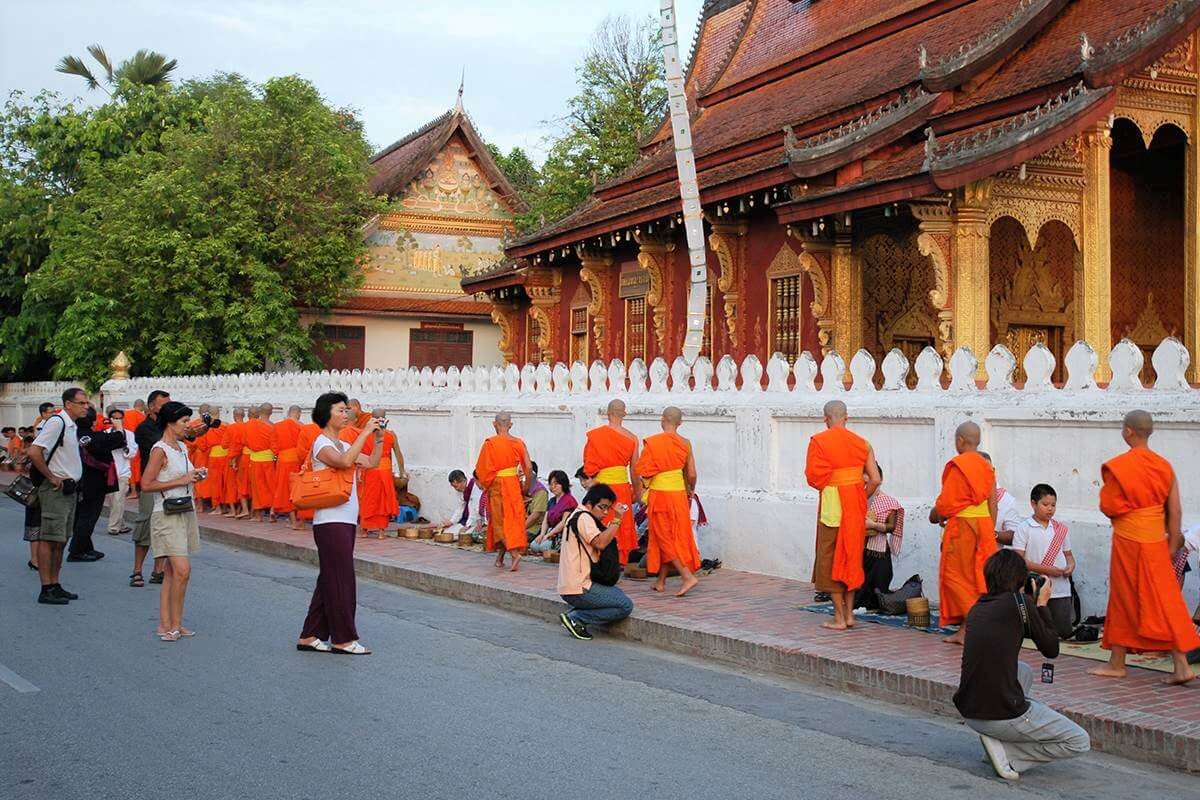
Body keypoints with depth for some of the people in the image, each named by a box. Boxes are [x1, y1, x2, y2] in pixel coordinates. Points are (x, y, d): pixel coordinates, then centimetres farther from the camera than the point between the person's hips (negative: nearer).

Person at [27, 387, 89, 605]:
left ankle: (55, 585, 20)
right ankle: (46, 590, -4)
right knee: (49, 539, -6)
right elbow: (33, 452, -24)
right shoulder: (56, 423, -15)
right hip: (56, 489, -10)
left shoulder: (72, 426, 14)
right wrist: (52, 478, -18)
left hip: (69, 489, 10)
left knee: (61, 539, 13)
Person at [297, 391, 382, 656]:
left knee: (330, 580, 11)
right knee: (340, 579, -5)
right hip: (330, 521, -9)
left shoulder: (343, 445, 17)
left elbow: (372, 463, 18)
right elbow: (345, 461, -30)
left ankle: (310, 636, 17)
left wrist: (378, 438, 5)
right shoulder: (322, 444, -10)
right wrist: (365, 432, -25)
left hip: (345, 520, 9)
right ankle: (344, 639, 1)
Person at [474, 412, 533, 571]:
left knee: (501, 521, 3)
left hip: (497, 485, -3)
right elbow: (528, 467, -4)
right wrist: (526, 487, 10)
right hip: (514, 485, 4)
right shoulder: (518, 443, -2)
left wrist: (485, 483, 9)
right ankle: (500, 557, 21)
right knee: (513, 519, 14)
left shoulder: (490, 443, -11)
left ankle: (515, 553, -16)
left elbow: (481, 469, -9)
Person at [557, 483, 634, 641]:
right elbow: (600, 543, -26)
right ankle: (575, 617, -8)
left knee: (618, 595, 22)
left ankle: (576, 617, 7)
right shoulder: (583, 517, -12)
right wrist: (617, 519, -20)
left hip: (569, 586, 10)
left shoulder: (578, 516, 20)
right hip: (578, 589, -10)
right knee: (625, 606, -9)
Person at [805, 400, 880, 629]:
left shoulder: (818, 441, -8)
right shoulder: (861, 443, 4)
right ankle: (849, 614, 19)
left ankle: (839, 617, 5)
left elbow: (813, 476, -11)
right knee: (851, 557, 15)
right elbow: (875, 480, 1)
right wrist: (860, 498, 15)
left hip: (832, 504, -4)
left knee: (831, 559, 5)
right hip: (856, 505, 4)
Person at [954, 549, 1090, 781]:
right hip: (1002, 715, -7)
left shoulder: (976, 609, 10)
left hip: (968, 712, 7)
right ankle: (1004, 752, -4)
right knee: (1079, 742, 10)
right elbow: (1051, 649, 2)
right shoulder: (1020, 602, -8)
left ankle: (995, 740, 17)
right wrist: (1042, 604, 14)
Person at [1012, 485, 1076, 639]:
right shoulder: (1024, 529, -5)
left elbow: (1068, 554, 18)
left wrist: (1071, 566, -6)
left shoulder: (1061, 529, 9)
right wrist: (1046, 569, -16)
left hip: (1060, 589, 3)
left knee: (1065, 632, 2)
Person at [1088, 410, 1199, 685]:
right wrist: (1173, 545, 10)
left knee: (1124, 601, 6)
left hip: (1128, 541, -4)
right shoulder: (1165, 466, 3)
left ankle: (1117, 664, 15)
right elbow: (1175, 512, 3)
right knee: (1165, 601, 7)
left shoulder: (1117, 467, -13)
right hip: (1156, 542, 4)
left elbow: (1108, 507, -8)